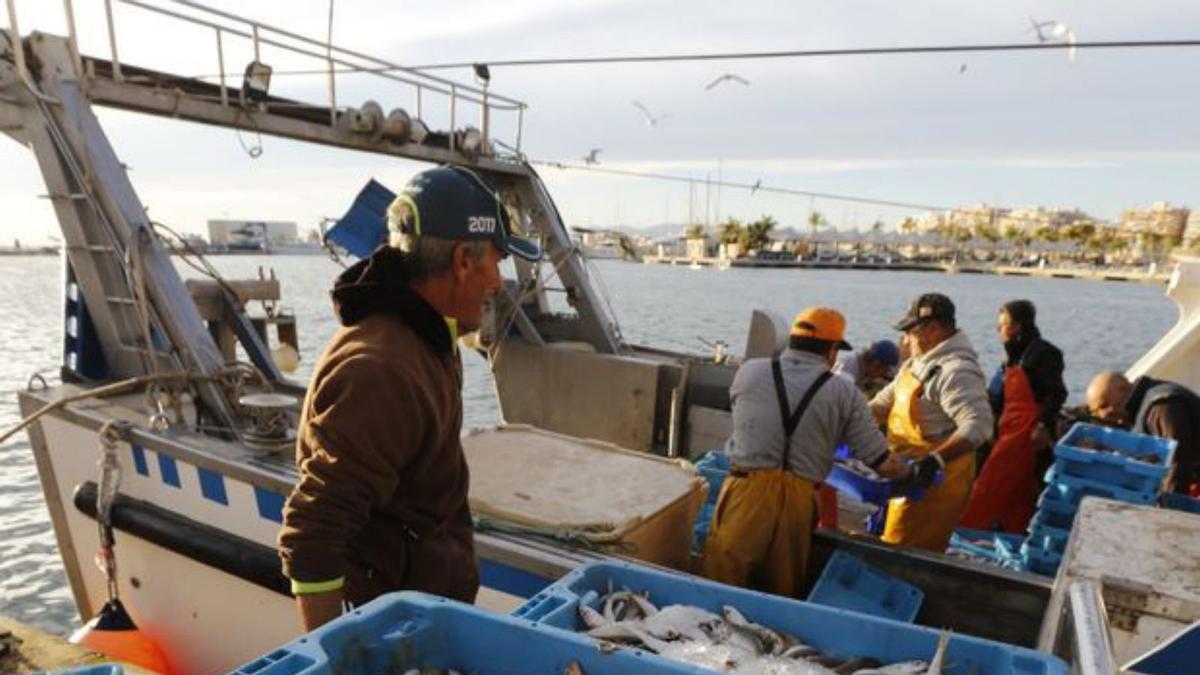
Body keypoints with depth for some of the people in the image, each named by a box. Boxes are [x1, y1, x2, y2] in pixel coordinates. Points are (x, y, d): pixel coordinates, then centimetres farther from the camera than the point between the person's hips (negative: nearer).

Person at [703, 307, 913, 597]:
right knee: (782, 594, 17)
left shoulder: (749, 371, 3)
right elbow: (882, 461, 2)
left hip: (746, 490, 0)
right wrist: (913, 472, 24)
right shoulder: (844, 393, 1)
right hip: (798, 500, 0)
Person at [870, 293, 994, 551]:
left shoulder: (955, 372, -22)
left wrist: (935, 460, -40)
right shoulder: (920, 362, 10)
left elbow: (978, 426, -31)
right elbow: (886, 401, 18)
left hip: (933, 481, -10)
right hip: (912, 474, 10)